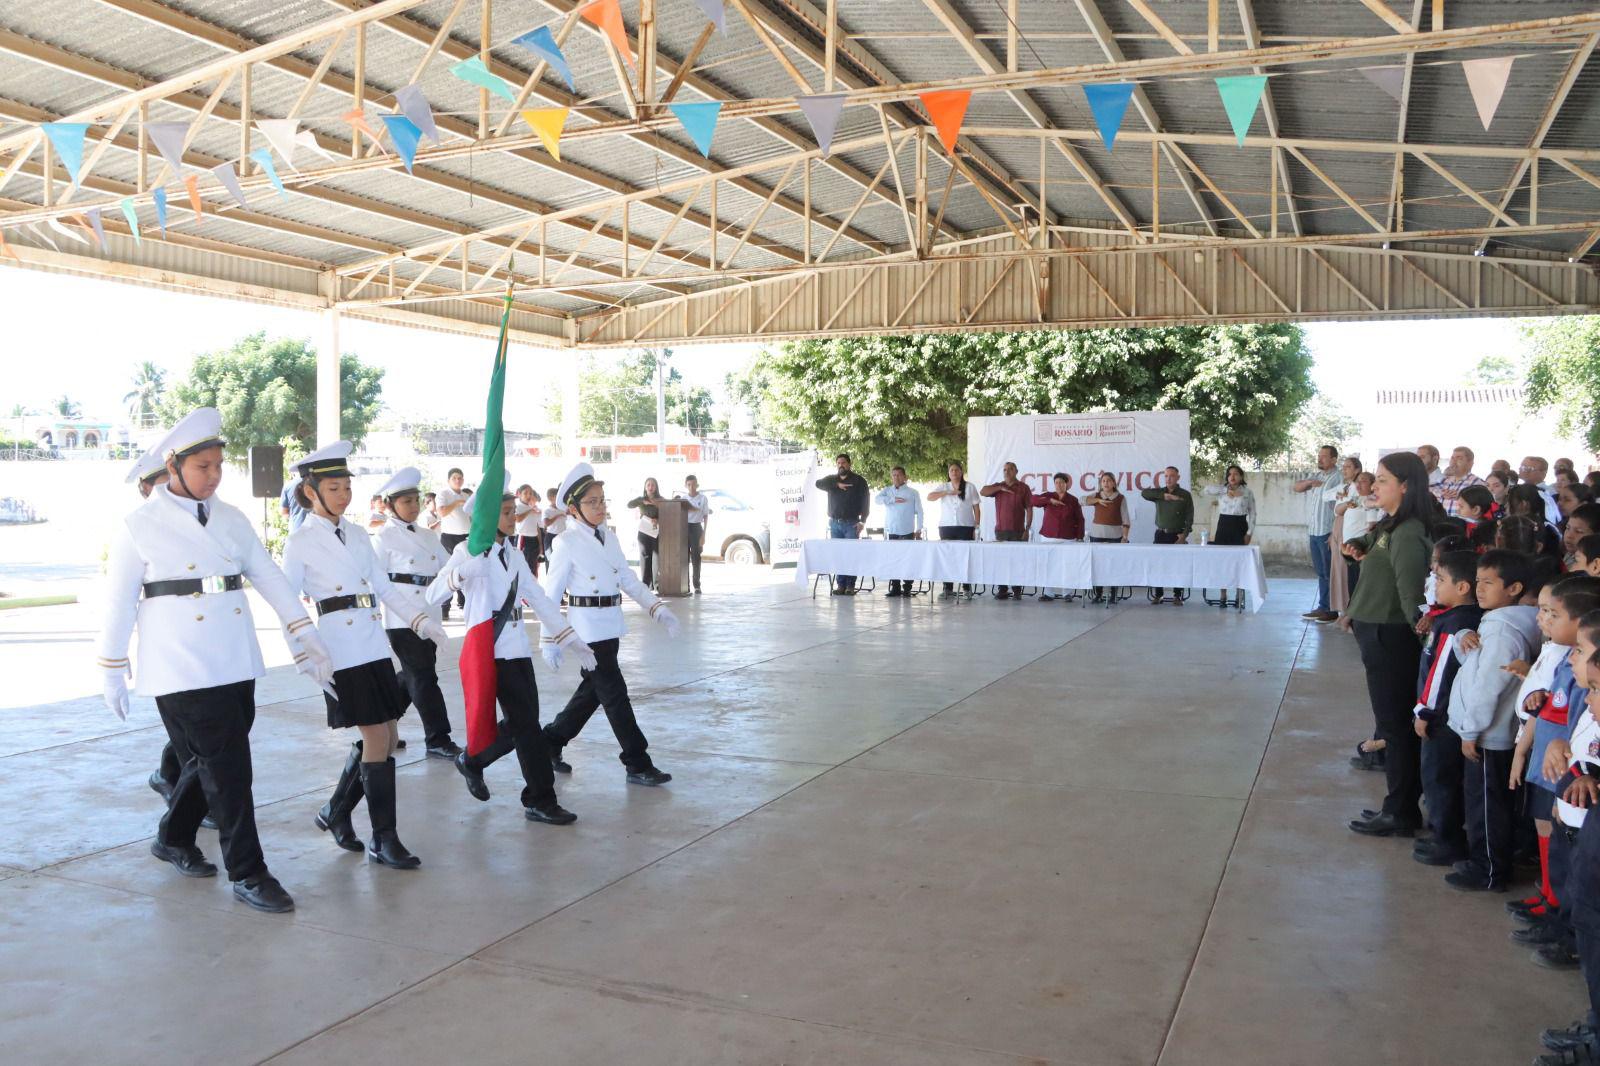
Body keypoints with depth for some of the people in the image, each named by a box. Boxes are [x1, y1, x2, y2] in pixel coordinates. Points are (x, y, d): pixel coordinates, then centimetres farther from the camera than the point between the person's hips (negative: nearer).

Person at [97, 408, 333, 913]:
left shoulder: (231, 519, 9)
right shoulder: (140, 526, -5)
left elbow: (269, 577, 7)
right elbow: (118, 603, -2)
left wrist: (306, 639, 0)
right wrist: (112, 673, 1)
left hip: (235, 663, 5)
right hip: (181, 669, -5)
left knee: (209, 761, 14)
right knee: (226, 767, -6)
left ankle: (173, 839, 39)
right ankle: (247, 874, 3)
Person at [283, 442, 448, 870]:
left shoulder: (356, 534, 12)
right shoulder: (300, 544, -5)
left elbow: (384, 587, 14)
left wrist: (423, 620, 2)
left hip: (374, 646, 6)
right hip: (341, 652, -6)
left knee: (386, 738, 8)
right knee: (378, 738, -7)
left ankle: (335, 812, 27)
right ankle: (383, 840, 4)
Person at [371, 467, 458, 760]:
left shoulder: (427, 535, 13)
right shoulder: (384, 538, -5)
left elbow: (450, 567, 11)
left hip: (428, 617, 6)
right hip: (401, 619, -6)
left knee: (413, 676, 14)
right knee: (424, 678, -3)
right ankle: (438, 740, 3)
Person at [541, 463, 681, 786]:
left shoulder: (609, 537, 8)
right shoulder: (567, 543, -11)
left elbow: (629, 580, 9)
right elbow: (551, 594, -9)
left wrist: (658, 609, -1)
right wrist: (550, 639, -10)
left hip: (610, 627, 7)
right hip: (586, 629, -7)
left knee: (592, 690, 16)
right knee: (615, 694, -4)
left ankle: (550, 742, 34)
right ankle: (638, 765, 4)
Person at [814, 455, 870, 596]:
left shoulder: (859, 481, 4)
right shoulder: (832, 480, 14)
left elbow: (865, 502, -1)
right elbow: (818, 483, -5)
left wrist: (863, 521, -11)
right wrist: (837, 485, -14)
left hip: (852, 523, -3)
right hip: (835, 523, 3)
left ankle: (850, 586, -5)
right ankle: (840, 585, 3)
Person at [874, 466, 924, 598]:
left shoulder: (913, 493, 7)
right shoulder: (887, 490, 12)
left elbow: (919, 512, 6)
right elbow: (877, 499, -7)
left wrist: (919, 530, -1)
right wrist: (894, 500, -13)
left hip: (907, 532, -2)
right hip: (891, 532, 2)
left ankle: (907, 588, 2)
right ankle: (895, 587, 6)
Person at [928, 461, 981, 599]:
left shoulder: (970, 487, 7)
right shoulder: (944, 487, 11)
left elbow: (976, 508, 7)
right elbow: (929, 497, -4)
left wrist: (977, 526, -1)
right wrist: (947, 493, -16)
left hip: (965, 527, -2)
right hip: (946, 526, 2)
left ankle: (966, 588, 3)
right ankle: (948, 588, 3)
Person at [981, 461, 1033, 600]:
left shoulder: (1023, 488, 4)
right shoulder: (998, 487, 12)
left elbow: (1029, 509, 1)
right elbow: (982, 492, -2)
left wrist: (1027, 529, -6)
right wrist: (1000, 488, -10)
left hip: (1018, 531, -2)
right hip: (1000, 530, 2)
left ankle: (1017, 591, 4)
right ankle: (1002, 590, 7)